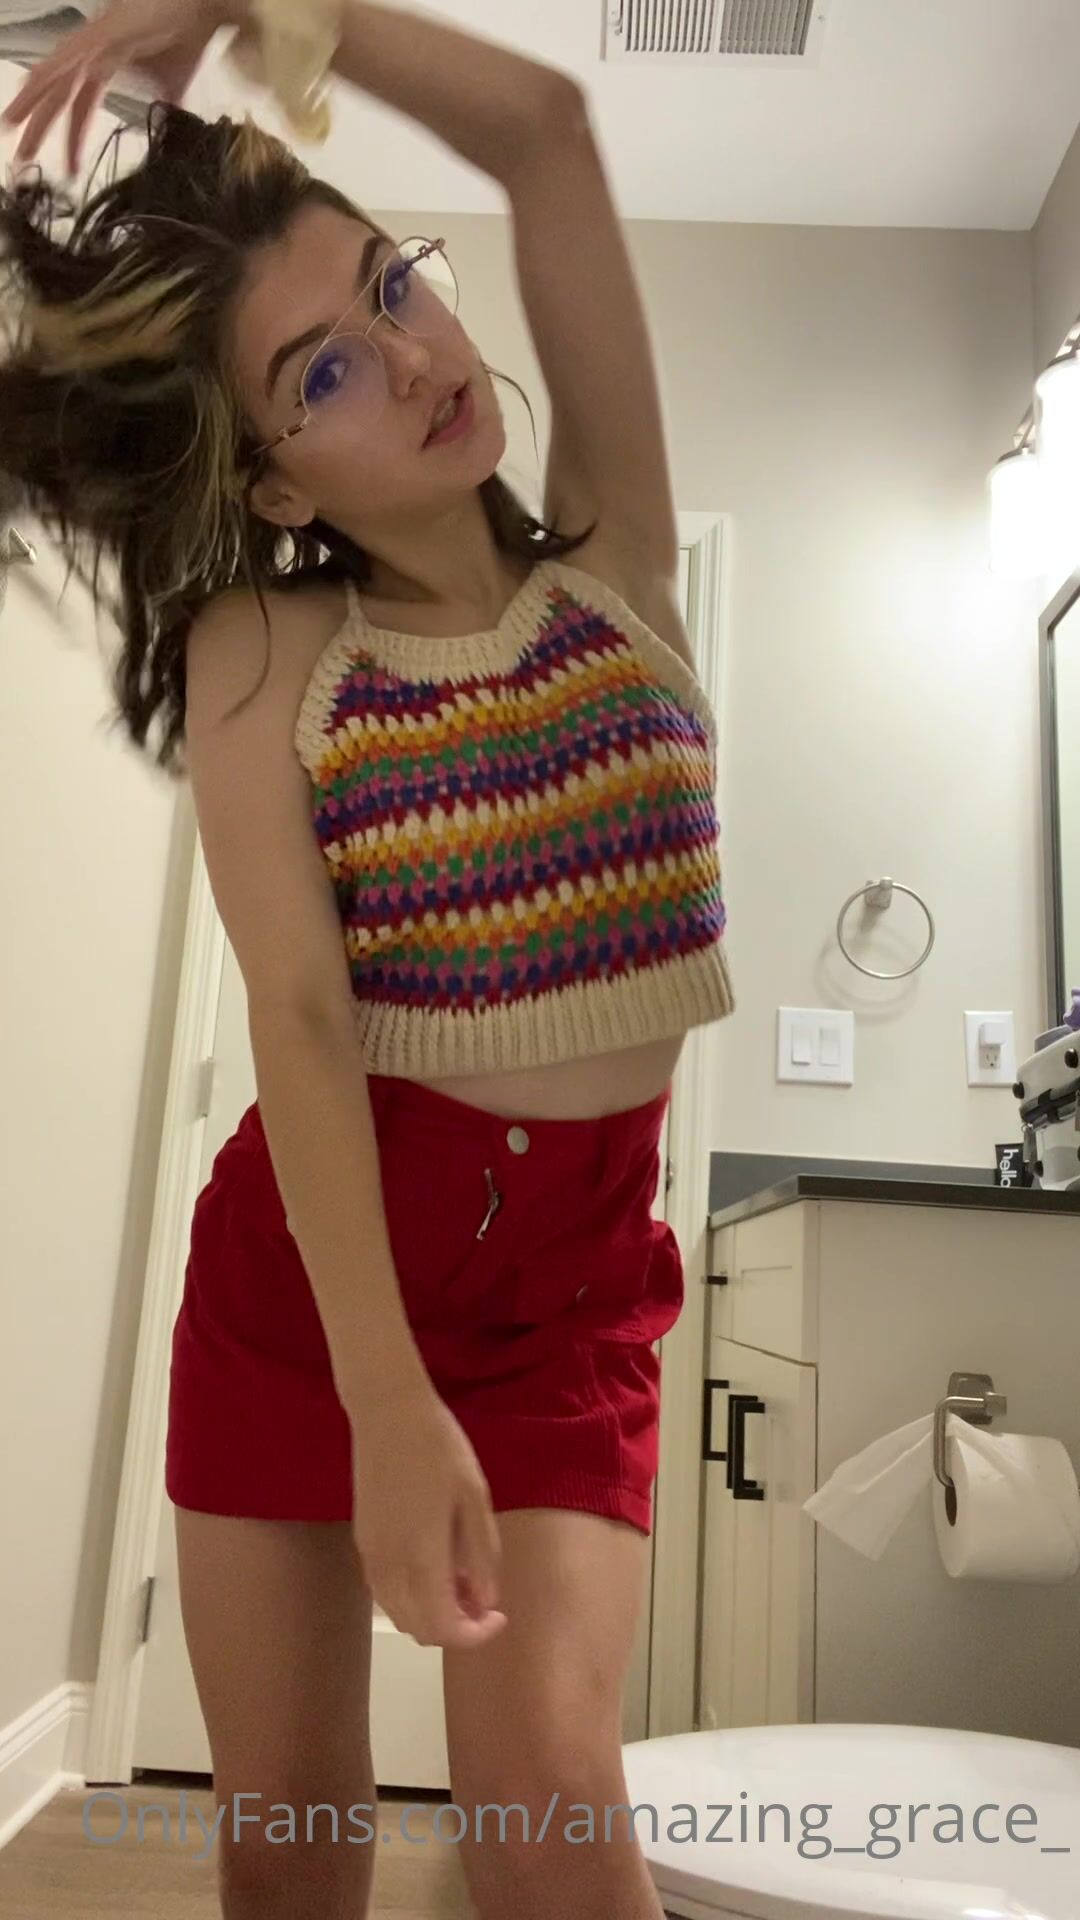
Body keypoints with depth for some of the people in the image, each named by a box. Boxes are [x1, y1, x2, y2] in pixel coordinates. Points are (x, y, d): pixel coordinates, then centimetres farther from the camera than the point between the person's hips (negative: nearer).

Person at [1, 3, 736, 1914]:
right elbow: (300, 1019, -17)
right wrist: (389, 1404, -24)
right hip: (299, 1259, 0)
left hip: (571, 1273, 1)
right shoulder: (260, 652, -7)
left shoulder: (616, 557, -1)